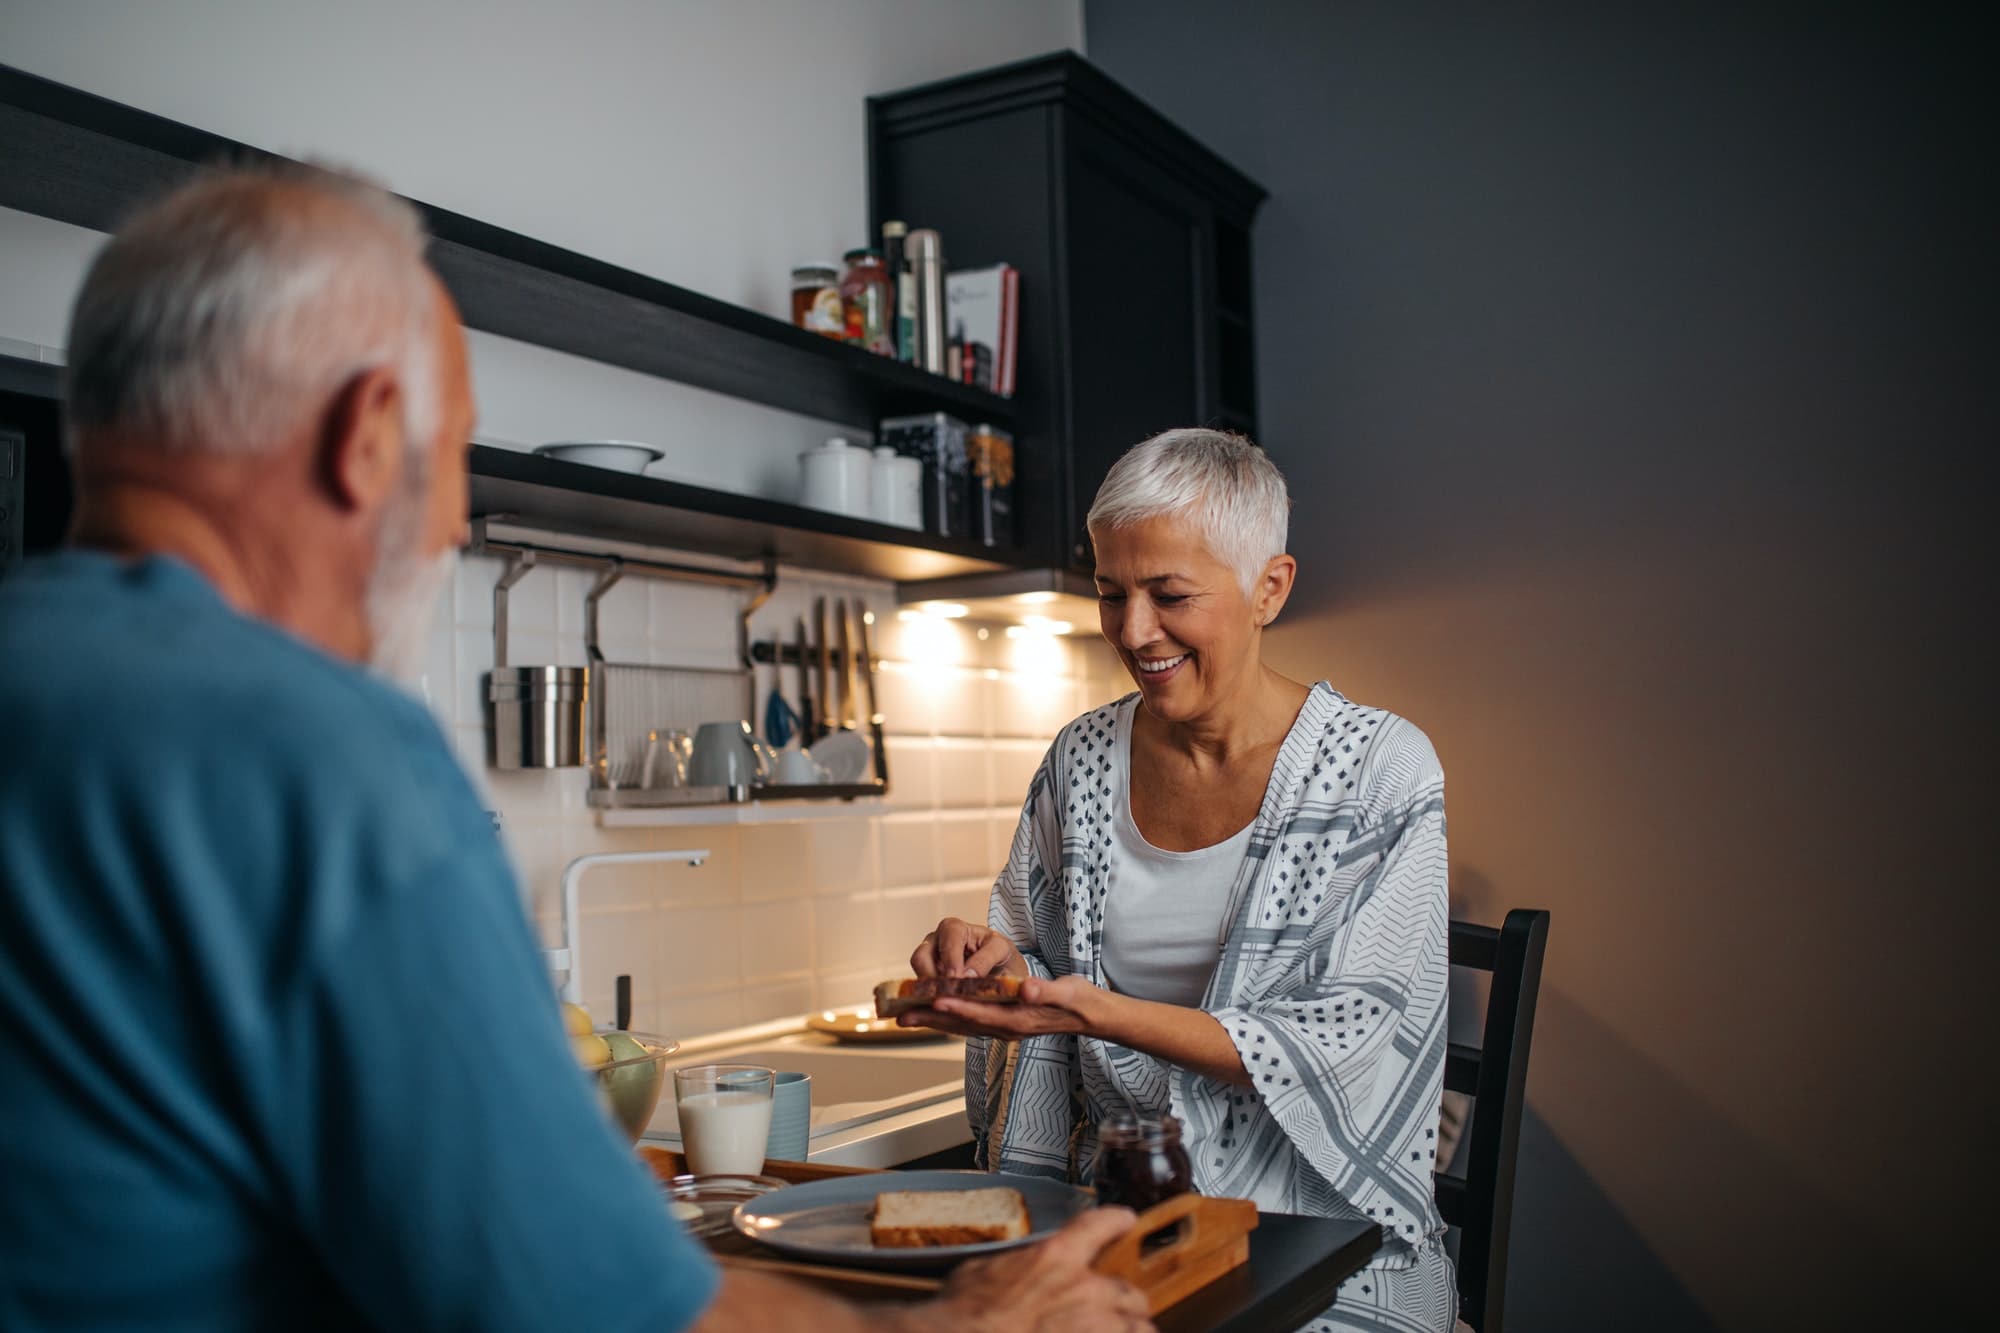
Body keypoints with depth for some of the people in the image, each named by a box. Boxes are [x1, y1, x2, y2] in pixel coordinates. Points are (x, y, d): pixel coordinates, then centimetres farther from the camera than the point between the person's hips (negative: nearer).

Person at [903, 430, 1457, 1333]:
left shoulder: (1382, 770, -8)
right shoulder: (1081, 761, 6)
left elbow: (1347, 1046, -13)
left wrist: (1103, 1013, -22)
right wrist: (997, 964, -7)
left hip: (1326, 1239, -3)